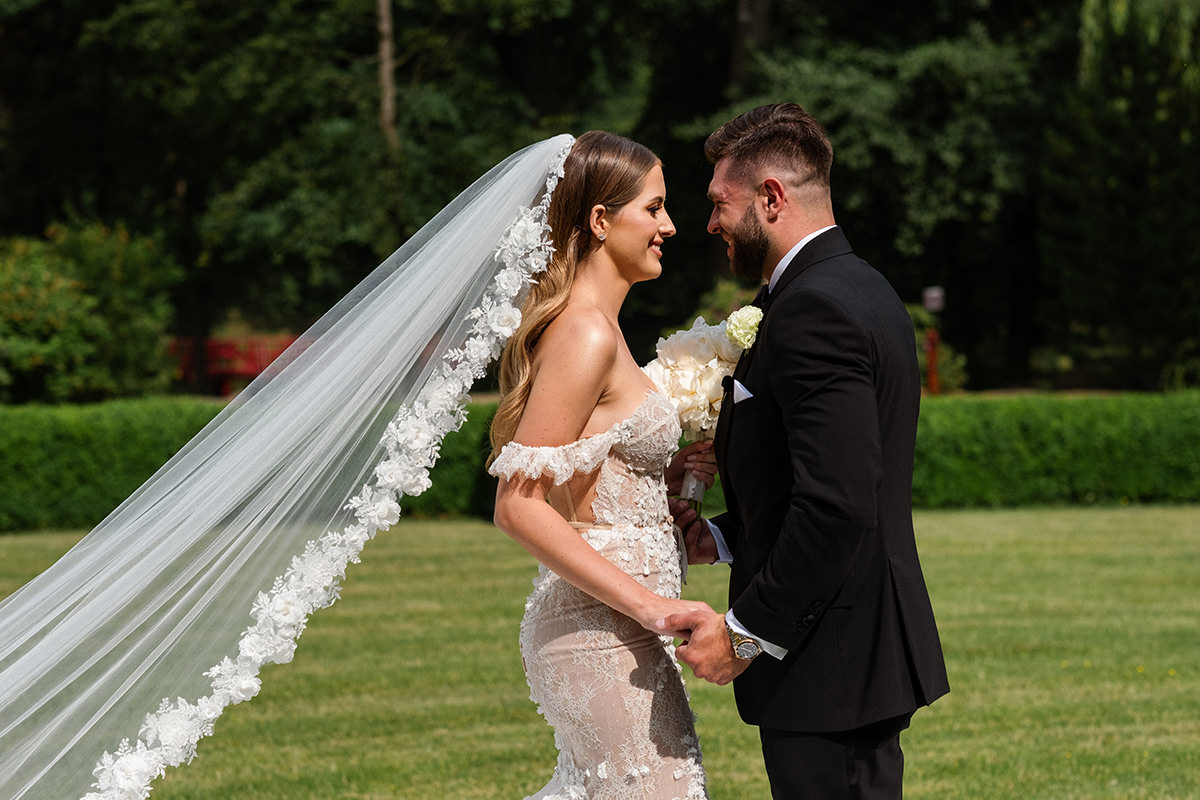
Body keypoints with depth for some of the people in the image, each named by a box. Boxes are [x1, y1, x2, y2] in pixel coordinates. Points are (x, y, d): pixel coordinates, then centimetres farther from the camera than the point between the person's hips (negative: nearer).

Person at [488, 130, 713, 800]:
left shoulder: (593, 327, 14)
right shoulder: (585, 336, -16)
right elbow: (519, 505, -21)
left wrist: (670, 472, 7)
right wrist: (649, 603, -22)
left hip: (610, 624, 10)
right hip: (604, 637, -10)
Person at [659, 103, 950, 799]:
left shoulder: (812, 310, -17)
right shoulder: (863, 290, 15)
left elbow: (837, 504, -26)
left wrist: (746, 633, -19)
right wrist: (722, 539, 11)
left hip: (829, 671, -10)